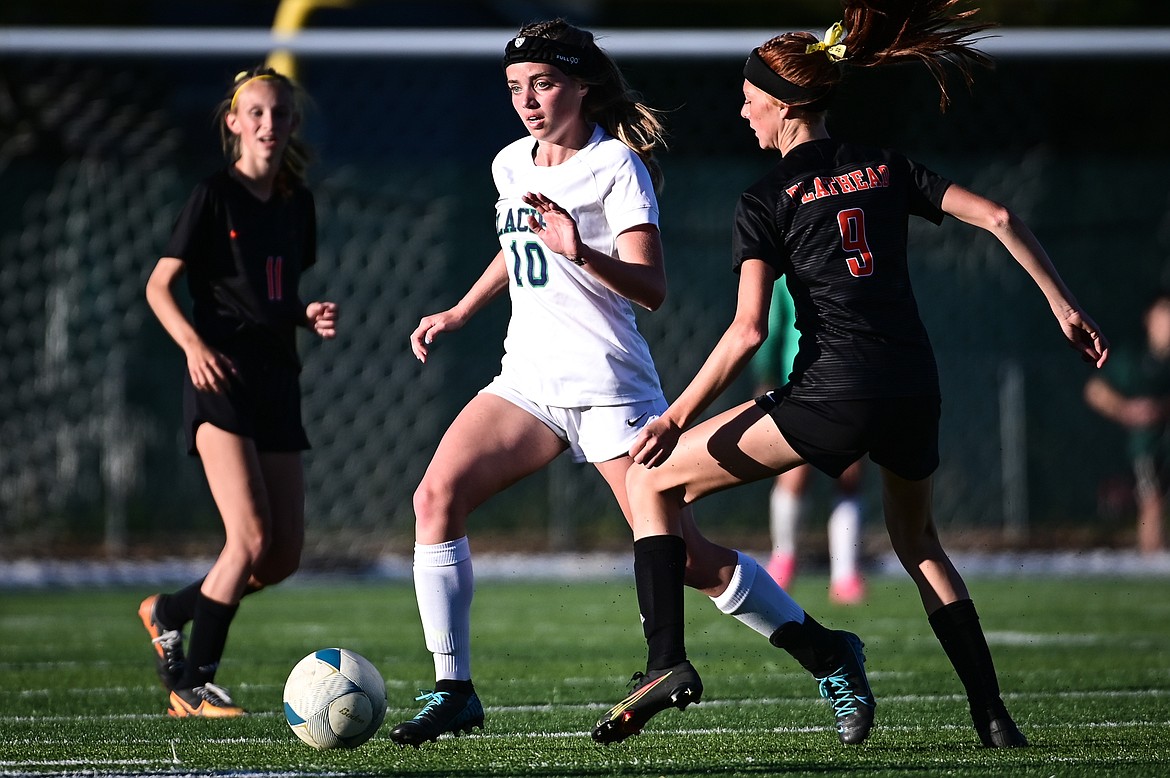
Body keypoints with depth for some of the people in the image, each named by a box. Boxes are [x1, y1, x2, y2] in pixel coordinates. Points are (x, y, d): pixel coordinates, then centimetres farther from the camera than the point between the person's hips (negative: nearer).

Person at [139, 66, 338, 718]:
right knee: (252, 537, -19)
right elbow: (159, 286, -4)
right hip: (220, 378, -7)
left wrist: (311, 316, 1)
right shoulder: (216, 196, -4)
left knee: (286, 554, 4)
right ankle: (193, 686, -8)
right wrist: (193, 343, -21)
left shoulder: (297, 203, 14)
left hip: (278, 380, 7)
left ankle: (169, 612, 26)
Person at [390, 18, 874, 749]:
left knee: (686, 558, -8)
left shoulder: (615, 166, -9)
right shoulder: (512, 165, 11)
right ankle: (453, 692, -10)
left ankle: (827, 651, 12)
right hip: (529, 380, 6)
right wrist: (458, 313, 29)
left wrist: (583, 255, -35)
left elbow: (652, 288, -19)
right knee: (437, 496, -15)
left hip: (609, 387, -6)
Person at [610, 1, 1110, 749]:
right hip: (916, 390, 6)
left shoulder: (767, 201, 0)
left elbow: (749, 330, -9)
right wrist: (1064, 306, 10)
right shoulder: (886, 168, 13)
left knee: (653, 480, 6)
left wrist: (676, 418, -4)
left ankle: (667, 657, -10)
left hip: (834, 393, -6)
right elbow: (998, 218, 6)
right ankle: (995, 719, 20)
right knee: (917, 538, 30)